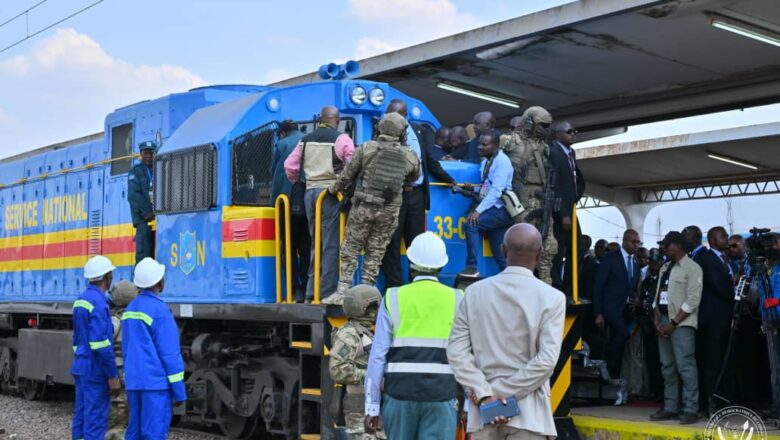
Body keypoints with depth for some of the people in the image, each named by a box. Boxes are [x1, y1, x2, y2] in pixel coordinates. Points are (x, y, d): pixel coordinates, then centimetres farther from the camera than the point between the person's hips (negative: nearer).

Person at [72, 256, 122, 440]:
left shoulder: (80, 300, 13)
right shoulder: (98, 302, -17)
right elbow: (100, 344, -22)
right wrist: (113, 376, -18)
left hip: (81, 368, 9)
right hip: (96, 371, -9)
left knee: (81, 417, 11)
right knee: (95, 421, -6)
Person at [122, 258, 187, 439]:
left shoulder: (131, 308, 11)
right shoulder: (159, 310, -14)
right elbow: (170, 354, -15)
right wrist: (179, 391, -10)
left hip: (134, 383, 8)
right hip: (156, 383, -8)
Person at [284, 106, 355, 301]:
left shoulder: (306, 140, 12)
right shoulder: (341, 138, -5)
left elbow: (290, 165, 12)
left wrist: (297, 182, 27)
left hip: (310, 192, 6)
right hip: (331, 194, -6)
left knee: (315, 242, 15)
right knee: (331, 244, -3)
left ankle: (311, 291, 15)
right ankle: (326, 292, -6)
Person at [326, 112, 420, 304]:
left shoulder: (366, 149, -4)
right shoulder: (409, 156, 2)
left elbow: (347, 175, 4)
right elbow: (414, 177, 21)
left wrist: (333, 189, 20)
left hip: (363, 207, -2)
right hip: (389, 211, 2)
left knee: (350, 249, 5)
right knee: (375, 252, 8)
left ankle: (342, 292, 1)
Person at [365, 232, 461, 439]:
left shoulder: (393, 299, 1)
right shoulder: (457, 300, 3)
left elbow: (378, 355, -2)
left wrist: (372, 406, 3)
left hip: (400, 392, 1)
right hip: (441, 394, 0)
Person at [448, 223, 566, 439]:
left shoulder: (474, 292, 4)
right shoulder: (552, 298, -5)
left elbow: (457, 351, -2)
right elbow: (546, 360, -13)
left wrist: (485, 394, -6)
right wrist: (505, 393, -9)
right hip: (528, 413, -3)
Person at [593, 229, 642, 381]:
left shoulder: (636, 264, 14)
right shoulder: (610, 259, -4)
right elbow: (598, 286, -7)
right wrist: (598, 313, -12)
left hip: (627, 310, 6)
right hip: (611, 307, -6)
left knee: (617, 340, 5)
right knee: (623, 332, -26)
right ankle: (608, 368, -15)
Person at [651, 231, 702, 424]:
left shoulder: (692, 268, -5)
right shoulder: (665, 268, 18)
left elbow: (692, 301, -12)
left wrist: (673, 323, -14)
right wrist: (657, 320, 3)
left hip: (681, 323, -8)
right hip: (664, 322, 8)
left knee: (685, 365, -10)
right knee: (667, 367, 9)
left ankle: (690, 409, -6)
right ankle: (670, 408, 15)